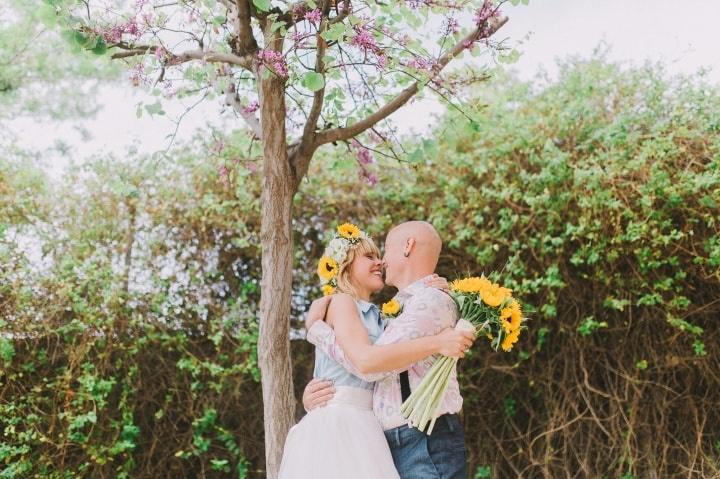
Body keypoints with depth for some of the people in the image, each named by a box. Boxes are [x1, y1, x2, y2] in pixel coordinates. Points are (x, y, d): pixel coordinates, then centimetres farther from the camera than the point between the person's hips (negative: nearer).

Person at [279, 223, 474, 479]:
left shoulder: (374, 317, 24)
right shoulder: (340, 302, -2)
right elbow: (365, 359, -19)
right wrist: (437, 343, -20)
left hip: (360, 428, 8)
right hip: (337, 424, -8)